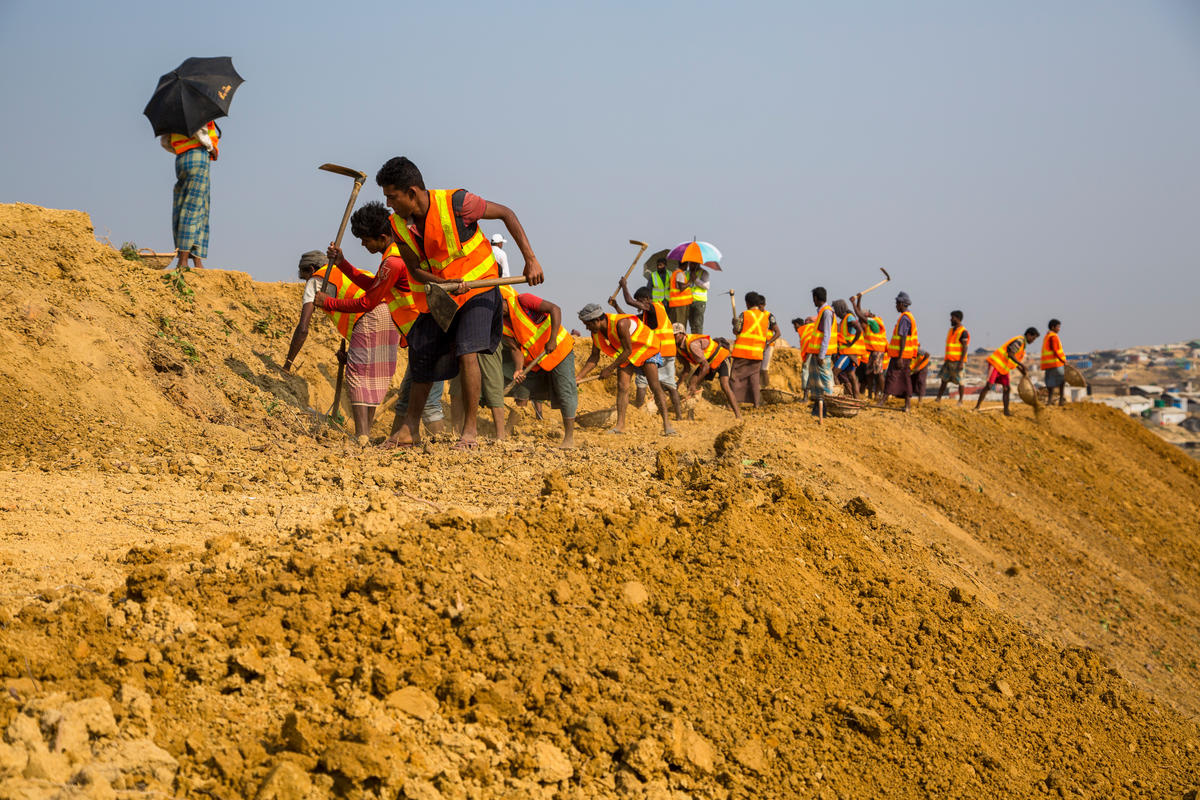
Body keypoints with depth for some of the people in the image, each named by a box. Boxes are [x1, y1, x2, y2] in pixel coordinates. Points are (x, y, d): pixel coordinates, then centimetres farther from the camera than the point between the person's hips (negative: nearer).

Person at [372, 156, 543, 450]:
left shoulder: (455, 203, -26)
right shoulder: (399, 225, -10)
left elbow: (506, 214, -16)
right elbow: (415, 269, -6)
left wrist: (530, 260, -19)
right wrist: (447, 284, -28)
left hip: (477, 286, -5)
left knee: (467, 353, -21)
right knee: (423, 357, 8)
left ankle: (470, 429, -11)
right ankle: (411, 427, 24)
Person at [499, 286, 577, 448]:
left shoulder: (522, 301, -21)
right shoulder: (502, 325, -2)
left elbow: (554, 309, -29)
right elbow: (515, 349, -8)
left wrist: (552, 339, -37)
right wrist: (519, 369, -28)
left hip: (558, 349, -7)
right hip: (534, 360, 7)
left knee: (564, 393, -7)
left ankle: (569, 437, -2)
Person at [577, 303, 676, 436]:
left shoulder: (620, 324, -36)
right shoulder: (596, 331, -12)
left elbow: (628, 350, -29)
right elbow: (594, 357, -3)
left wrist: (610, 368, -25)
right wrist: (579, 377, -11)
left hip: (645, 347, -6)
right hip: (625, 354, 6)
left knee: (655, 386, -12)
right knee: (622, 386, -8)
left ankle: (666, 423, -7)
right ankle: (620, 425, -7)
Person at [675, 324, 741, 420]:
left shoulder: (692, 344, -36)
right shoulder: (679, 346, -9)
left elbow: (706, 366, -38)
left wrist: (695, 384, -33)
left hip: (721, 359, -9)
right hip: (708, 363, 9)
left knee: (724, 385, -27)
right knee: (691, 382, -2)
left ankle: (738, 415, -26)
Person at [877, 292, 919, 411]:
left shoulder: (904, 318, -16)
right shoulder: (910, 317, 16)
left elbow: (903, 338, -21)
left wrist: (900, 358, -22)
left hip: (901, 354, -10)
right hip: (907, 355, 10)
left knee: (891, 377, -10)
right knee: (905, 377, 9)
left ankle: (882, 401, -12)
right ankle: (908, 403, 8)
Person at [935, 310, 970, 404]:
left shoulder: (963, 332, -10)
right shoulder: (951, 330, 16)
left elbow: (965, 348, -15)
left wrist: (961, 362, -21)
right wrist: (945, 359, 19)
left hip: (958, 361, -8)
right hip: (949, 361, 8)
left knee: (959, 381, -3)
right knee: (944, 379, 4)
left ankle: (960, 401, 5)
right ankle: (938, 399, 5)